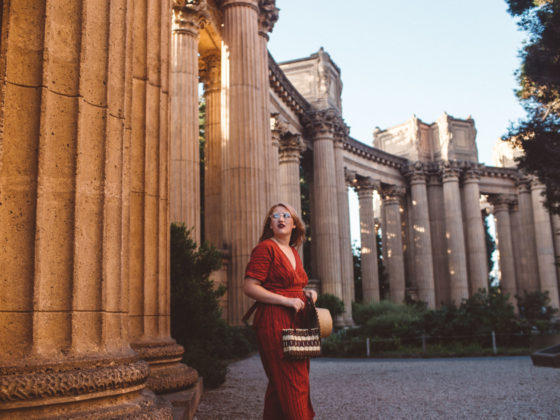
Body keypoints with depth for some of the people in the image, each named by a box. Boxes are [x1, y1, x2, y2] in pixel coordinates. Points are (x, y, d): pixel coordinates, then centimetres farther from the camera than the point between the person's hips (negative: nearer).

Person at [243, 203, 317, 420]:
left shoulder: (294, 253, 18)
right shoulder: (265, 248, -7)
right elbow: (249, 287, -14)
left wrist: (305, 293, 9)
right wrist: (287, 300, -17)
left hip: (295, 322, 8)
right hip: (274, 323, -8)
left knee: (280, 384, 12)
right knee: (292, 384, -9)